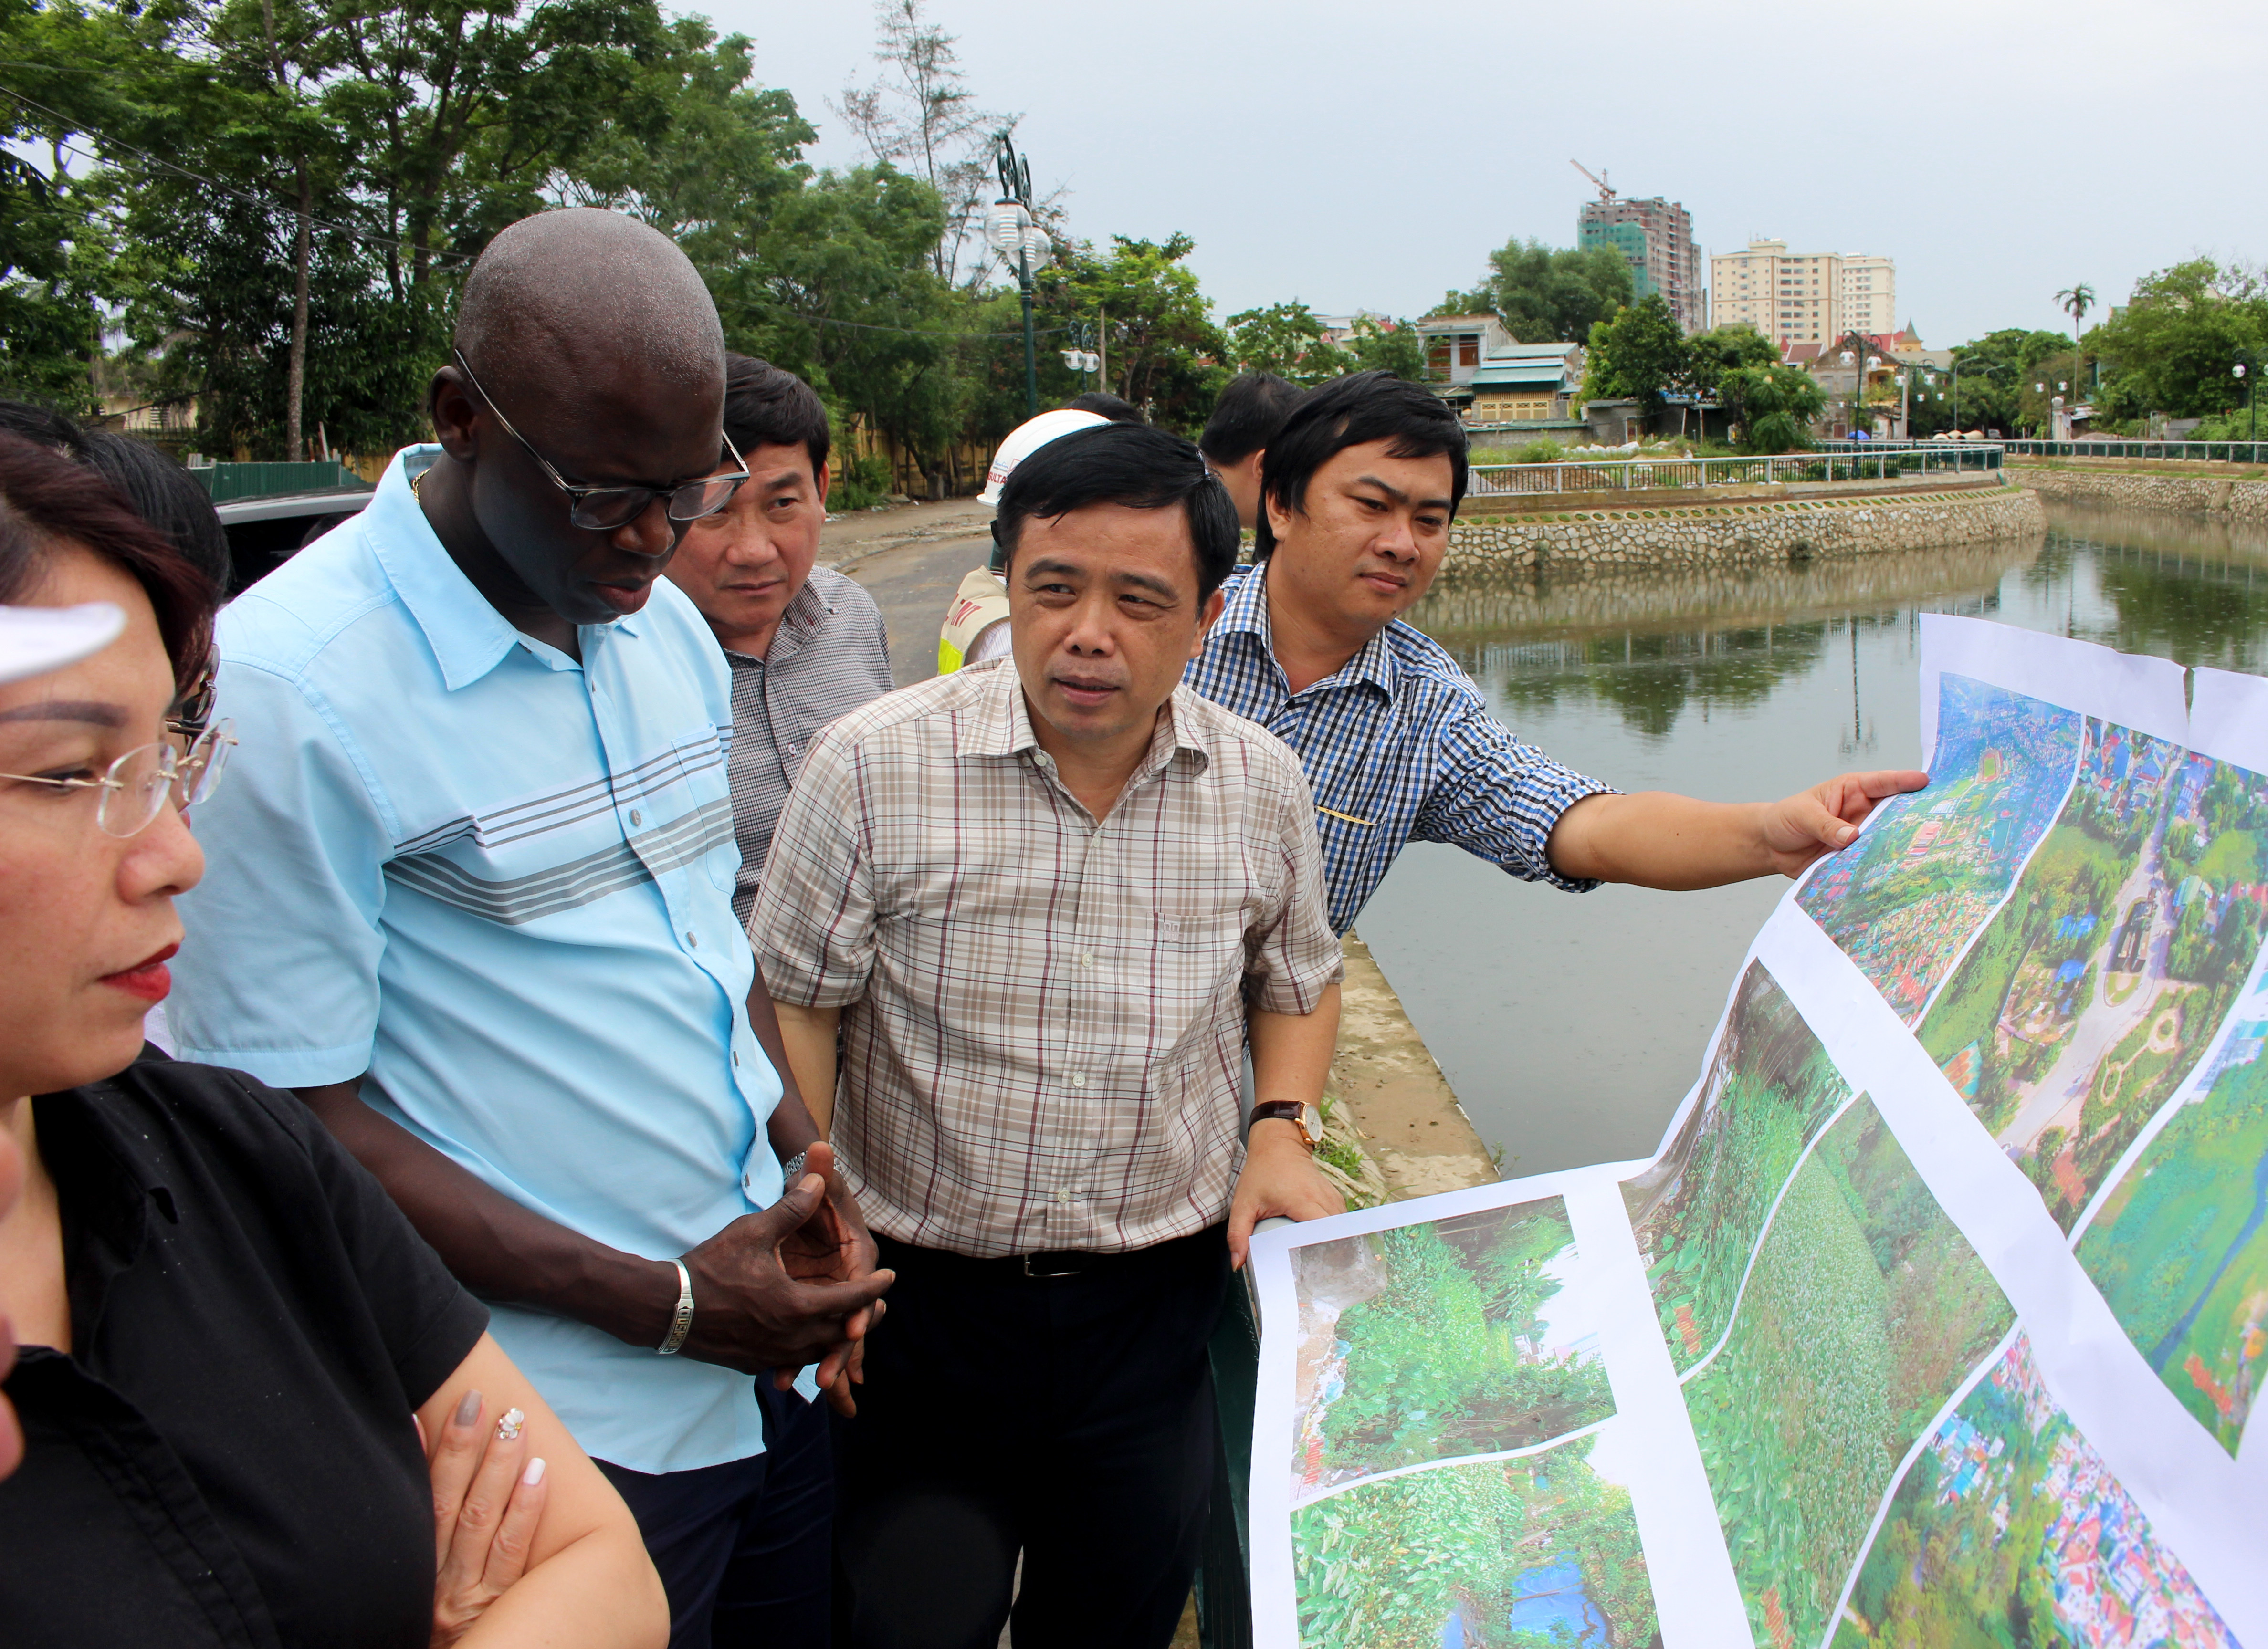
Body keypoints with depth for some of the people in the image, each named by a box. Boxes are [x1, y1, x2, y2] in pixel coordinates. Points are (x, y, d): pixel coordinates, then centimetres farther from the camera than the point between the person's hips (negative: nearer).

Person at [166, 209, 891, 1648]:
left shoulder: (671, 631, 5)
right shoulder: (291, 690, -19)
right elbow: (291, 1112, -17)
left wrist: (814, 1172, 1)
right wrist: (660, 1304, -17)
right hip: (565, 1435, -7)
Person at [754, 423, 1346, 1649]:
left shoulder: (1261, 787, -1)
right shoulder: (875, 767, -13)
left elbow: (1296, 984, 16)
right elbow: (790, 1000, -8)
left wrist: (1283, 1127, -1)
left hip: (1158, 1301, 3)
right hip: (925, 1288, -2)